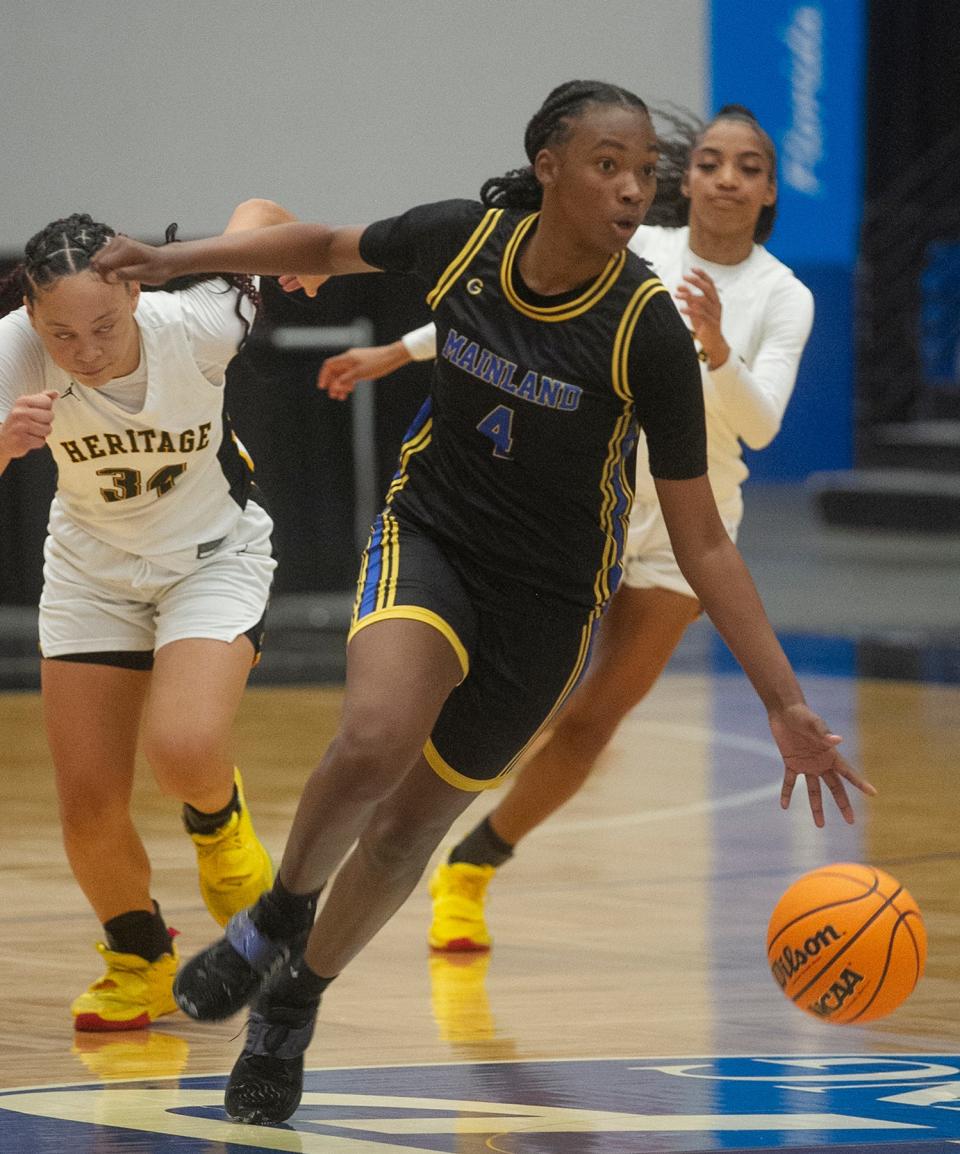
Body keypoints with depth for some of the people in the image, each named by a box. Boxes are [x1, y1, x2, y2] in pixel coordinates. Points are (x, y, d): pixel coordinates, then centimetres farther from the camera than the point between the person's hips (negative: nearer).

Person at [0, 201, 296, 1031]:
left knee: (184, 751, -26)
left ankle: (217, 817, 12)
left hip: (214, 554, -2)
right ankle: (140, 959, 26)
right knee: (89, 806, -4)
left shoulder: (197, 323, -30)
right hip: (91, 568, 2)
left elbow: (258, 217, -10)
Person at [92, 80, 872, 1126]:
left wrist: (787, 705, -21)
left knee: (414, 817, 8)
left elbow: (701, 542, -16)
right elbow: (325, 249, 9)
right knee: (377, 737, -29)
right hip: (430, 534, 1)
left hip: (547, 597, 0)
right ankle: (278, 915, 0)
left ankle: (293, 1002, 36)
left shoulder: (647, 327, -21)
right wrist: (174, 259, 6)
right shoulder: (463, 237, -15)